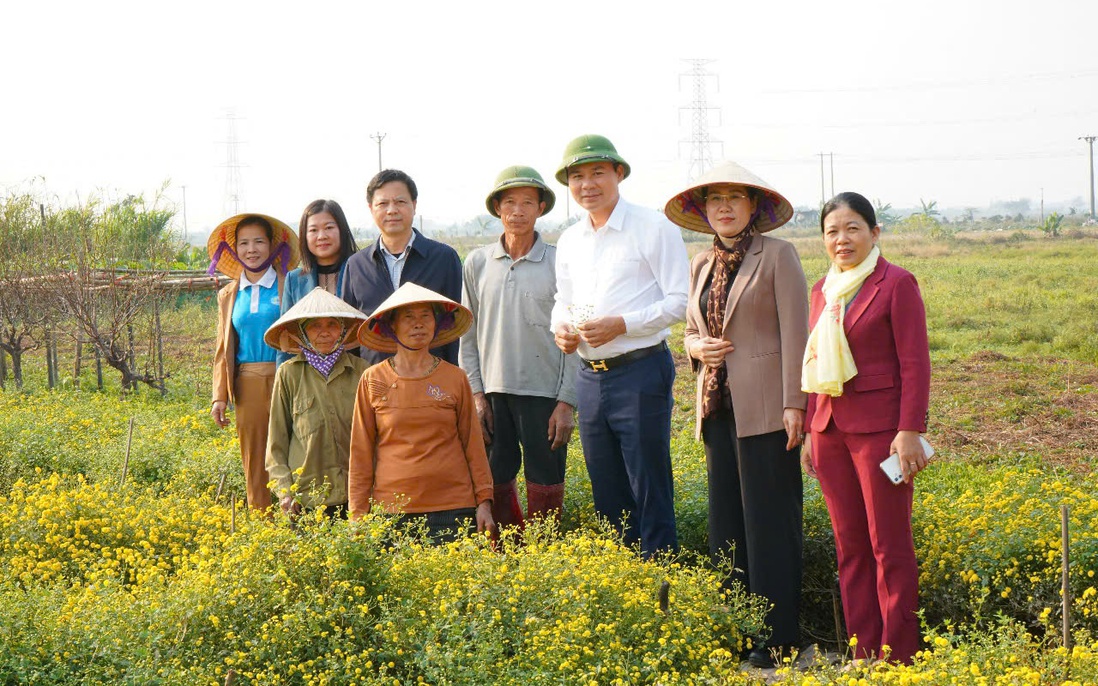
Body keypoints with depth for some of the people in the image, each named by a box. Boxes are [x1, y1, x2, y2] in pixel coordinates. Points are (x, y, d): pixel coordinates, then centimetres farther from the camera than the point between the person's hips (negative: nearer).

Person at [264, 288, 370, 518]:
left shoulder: (359, 370, 4)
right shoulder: (289, 374, 3)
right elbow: (276, 440, 8)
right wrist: (284, 490, 1)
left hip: (355, 495, 1)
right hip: (306, 497, -1)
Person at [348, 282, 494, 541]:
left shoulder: (456, 379, 6)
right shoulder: (373, 380, 5)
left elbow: (473, 444, 12)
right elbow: (360, 451, 8)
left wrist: (484, 502, 7)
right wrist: (358, 512, 4)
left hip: (452, 506, 0)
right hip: (392, 505, 0)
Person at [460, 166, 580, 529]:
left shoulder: (559, 263, 0)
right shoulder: (477, 263, 7)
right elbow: (468, 336, 11)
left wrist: (567, 403, -5)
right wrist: (476, 395, 4)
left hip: (543, 394, -2)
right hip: (494, 392, 2)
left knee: (544, 488, 1)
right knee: (495, 484, 6)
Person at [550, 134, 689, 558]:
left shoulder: (653, 228, -6)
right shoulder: (569, 241, 14)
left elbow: (680, 300, -9)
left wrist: (621, 325, -18)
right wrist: (561, 328, 2)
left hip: (640, 372, -7)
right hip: (590, 376, 7)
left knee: (650, 497, -4)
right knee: (608, 499, 13)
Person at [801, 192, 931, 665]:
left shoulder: (896, 284, -6)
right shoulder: (824, 289, 14)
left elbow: (914, 364, -9)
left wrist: (910, 432, -15)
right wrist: (810, 432, 17)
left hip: (879, 428, -7)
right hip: (831, 429, 7)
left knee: (889, 547, -2)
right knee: (849, 546, 9)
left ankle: (897, 657, 5)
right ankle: (863, 654, 15)